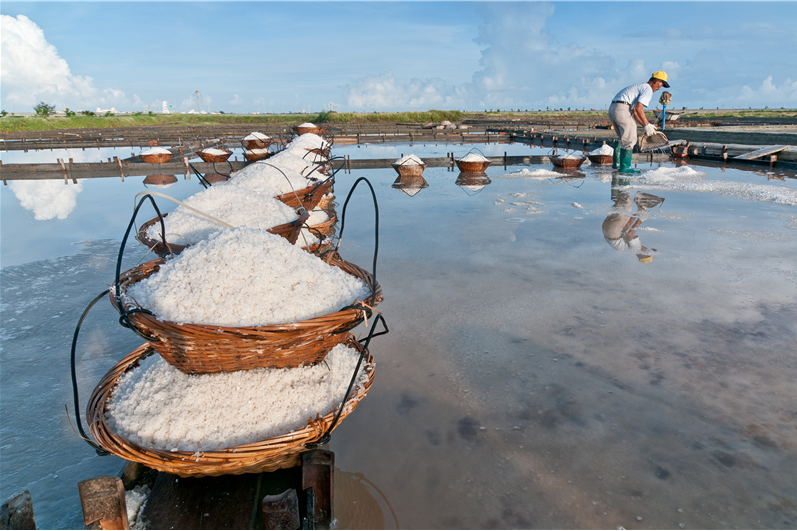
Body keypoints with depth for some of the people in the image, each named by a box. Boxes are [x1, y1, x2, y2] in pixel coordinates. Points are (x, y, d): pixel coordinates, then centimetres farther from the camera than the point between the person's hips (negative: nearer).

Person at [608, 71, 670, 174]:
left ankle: (616, 163, 26)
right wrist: (647, 125, -8)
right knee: (630, 139, -5)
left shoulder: (639, 87, 30)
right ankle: (625, 166, -5)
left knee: (622, 137, 23)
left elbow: (635, 111, 25)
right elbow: (638, 108, -14)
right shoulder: (648, 89, 0)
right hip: (621, 108, -10)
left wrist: (645, 126, 19)